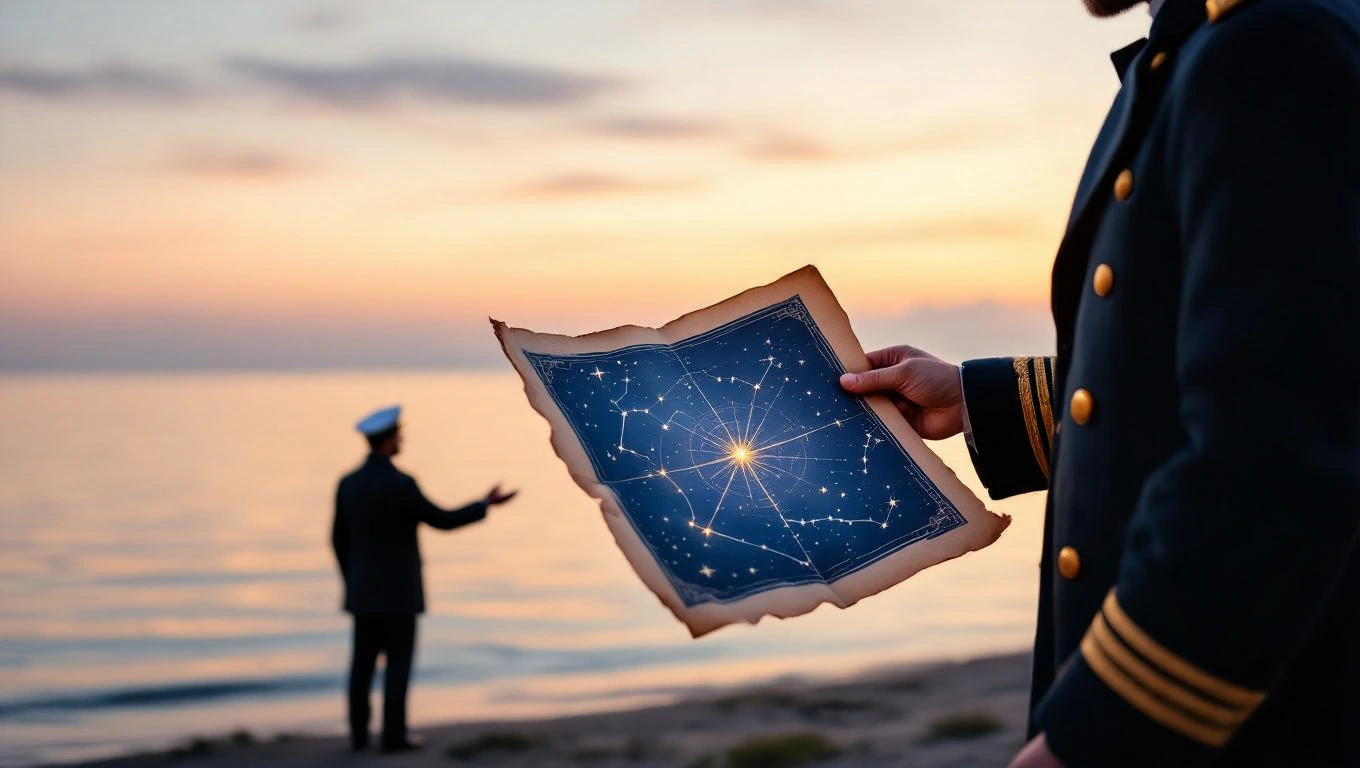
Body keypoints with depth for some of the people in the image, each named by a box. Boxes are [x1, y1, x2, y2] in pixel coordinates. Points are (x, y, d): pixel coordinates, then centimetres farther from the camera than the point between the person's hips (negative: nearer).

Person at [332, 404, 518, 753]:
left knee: (363, 663, 12)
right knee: (398, 663, 2)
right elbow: (442, 521, -12)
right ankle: (393, 736, 4)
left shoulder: (348, 483, 2)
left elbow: (339, 540, 9)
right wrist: (486, 505, 0)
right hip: (398, 592, -6)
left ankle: (359, 734, 15)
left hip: (364, 590, 6)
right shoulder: (400, 484, -19)